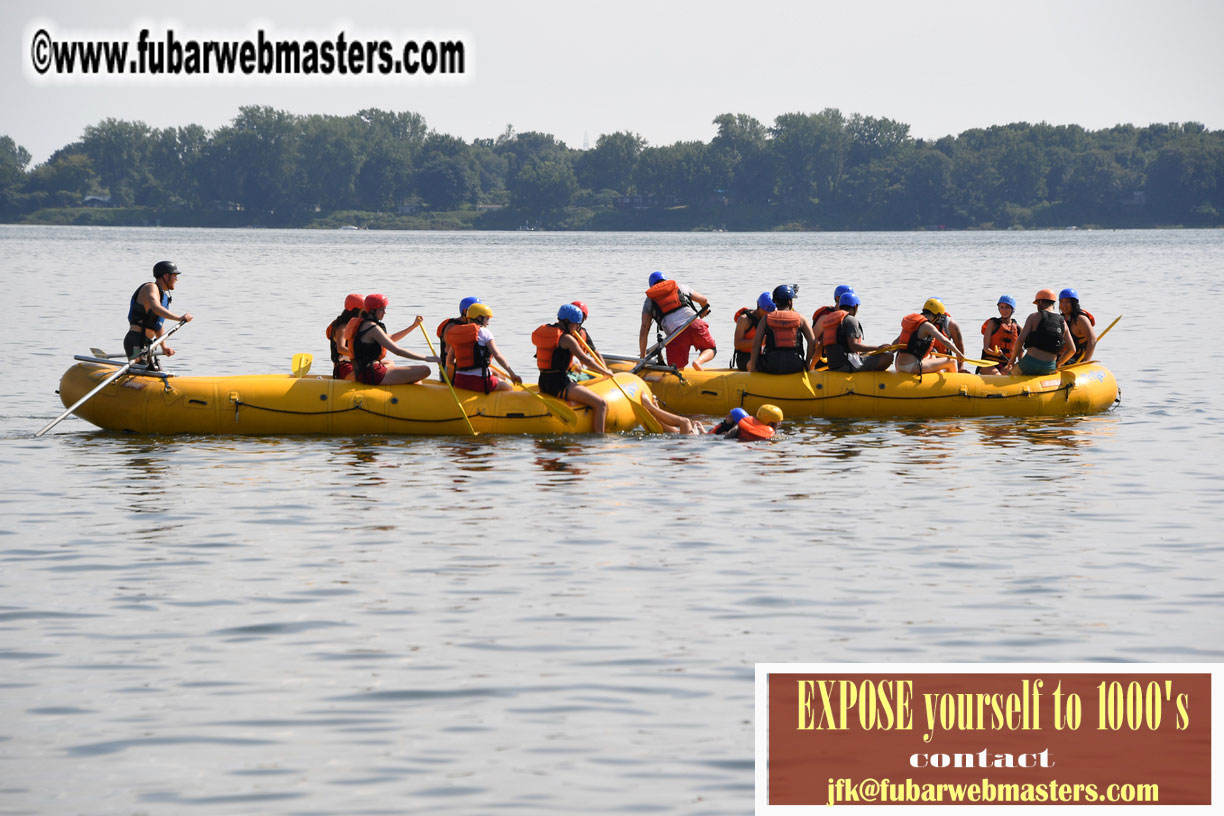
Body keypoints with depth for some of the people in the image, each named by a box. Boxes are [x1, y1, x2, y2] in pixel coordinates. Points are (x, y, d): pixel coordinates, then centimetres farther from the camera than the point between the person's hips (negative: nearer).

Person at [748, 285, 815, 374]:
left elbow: (756, 343, 1)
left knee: (750, 364, 31)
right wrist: (807, 364, 11)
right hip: (794, 366, 0)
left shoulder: (767, 318, 8)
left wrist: (752, 367, 7)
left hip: (770, 367, 0)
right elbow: (812, 342, -1)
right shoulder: (800, 318, 8)